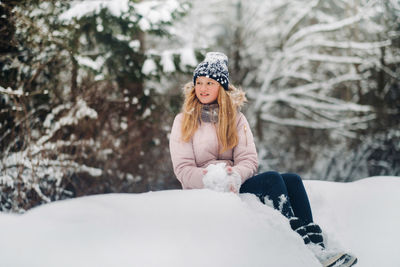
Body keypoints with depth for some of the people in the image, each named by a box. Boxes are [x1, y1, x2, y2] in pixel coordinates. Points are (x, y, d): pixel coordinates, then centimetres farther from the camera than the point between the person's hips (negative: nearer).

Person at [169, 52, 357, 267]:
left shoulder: (236, 118, 14)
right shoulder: (183, 122, 3)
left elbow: (249, 160, 2)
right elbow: (183, 169, -6)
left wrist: (235, 176, -22)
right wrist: (210, 180, -26)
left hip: (237, 183, 5)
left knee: (292, 180, -21)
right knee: (272, 179, -27)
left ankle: (315, 246, -36)